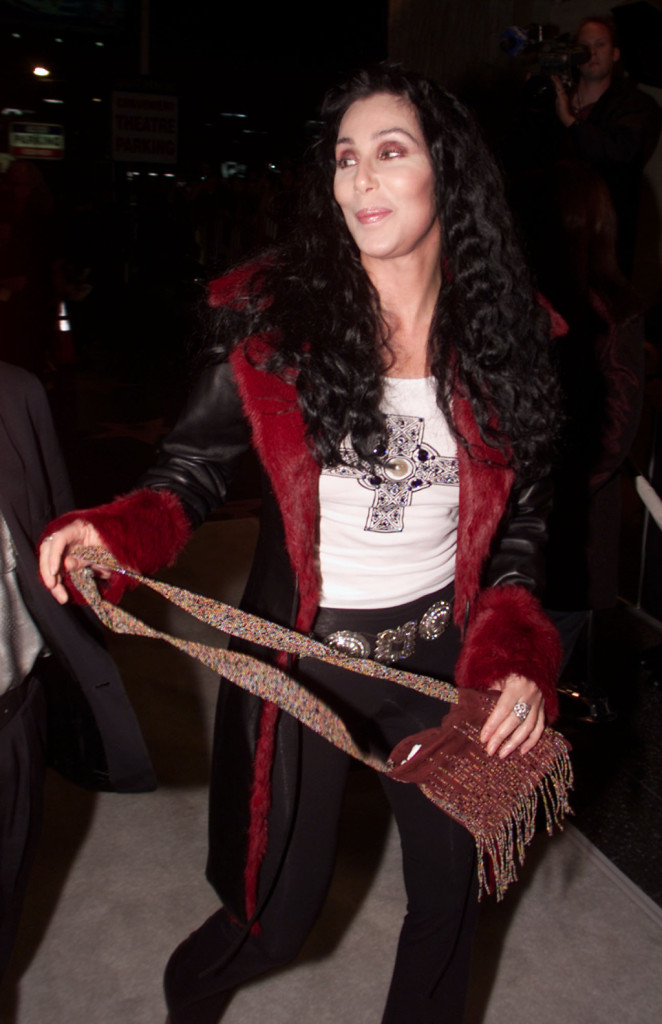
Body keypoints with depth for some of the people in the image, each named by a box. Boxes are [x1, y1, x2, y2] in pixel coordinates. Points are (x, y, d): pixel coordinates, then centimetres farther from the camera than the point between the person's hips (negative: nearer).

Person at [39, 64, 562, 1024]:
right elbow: (195, 468, -6)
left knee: (450, 892, 19)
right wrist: (116, 531, -26)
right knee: (282, 908, 12)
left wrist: (518, 654, -11)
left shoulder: (504, 332, -4)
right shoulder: (273, 316, -11)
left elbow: (520, 521, 2)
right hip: (302, 651, -2)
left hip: (444, 656, 3)